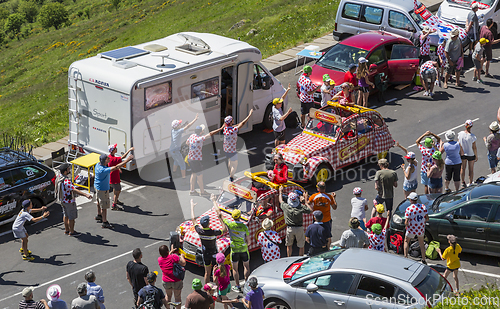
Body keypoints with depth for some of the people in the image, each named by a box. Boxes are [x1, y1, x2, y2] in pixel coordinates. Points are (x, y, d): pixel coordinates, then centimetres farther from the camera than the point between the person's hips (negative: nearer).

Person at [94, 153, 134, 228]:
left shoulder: (98, 164, -10)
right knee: (104, 206, 5)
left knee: (99, 201, 29)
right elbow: (116, 167, -42)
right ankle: (104, 223, 17)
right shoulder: (103, 170, -38)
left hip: (97, 185, 10)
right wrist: (127, 160, -41)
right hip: (102, 189, -9)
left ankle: (99, 215, 51)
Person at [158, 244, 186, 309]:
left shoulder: (159, 260, -11)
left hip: (166, 281, 4)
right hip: (176, 281, -4)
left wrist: (171, 251, 22)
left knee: (168, 296, 27)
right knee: (177, 297, 13)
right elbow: (183, 264, -18)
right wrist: (182, 257, 0)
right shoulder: (174, 257, -25)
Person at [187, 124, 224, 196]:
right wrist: (220, 129, -22)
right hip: (196, 160, -9)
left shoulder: (192, 136, 1)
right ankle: (202, 191, 18)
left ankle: (192, 190, 27)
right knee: (200, 175, 6)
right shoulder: (199, 138, -24)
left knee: (194, 174, 20)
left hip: (190, 158, 9)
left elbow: (187, 143, 20)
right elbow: (210, 134, -25)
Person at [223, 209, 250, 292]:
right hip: (244, 249, 1)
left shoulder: (230, 224, -18)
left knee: (235, 269, 12)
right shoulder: (244, 226, -16)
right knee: (246, 267, 18)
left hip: (234, 250, -1)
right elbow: (248, 241, -9)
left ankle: (237, 286, 18)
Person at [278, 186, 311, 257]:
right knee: (301, 246, 12)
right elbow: (310, 210, 0)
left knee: (289, 245, 19)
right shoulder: (301, 207, -13)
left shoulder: (285, 206, -9)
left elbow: (280, 201, 12)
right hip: (299, 228, -1)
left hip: (290, 229, 1)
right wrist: (306, 200, 5)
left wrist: (281, 191, 29)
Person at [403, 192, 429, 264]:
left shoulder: (409, 209, -21)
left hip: (411, 230, -3)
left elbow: (406, 222, -22)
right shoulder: (423, 206, -9)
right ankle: (423, 260, 30)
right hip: (421, 229, 3)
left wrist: (406, 225, 0)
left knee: (406, 241, 22)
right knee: (421, 243, 23)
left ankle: (405, 257, 15)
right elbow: (427, 218, -4)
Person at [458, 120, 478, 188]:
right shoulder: (472, 137, -27)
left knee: (463, 168, 22)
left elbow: (459, 144, -5)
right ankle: (470, 183, 28)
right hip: (471, 154, -3)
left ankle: (463, 182, 36)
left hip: (462, 154, 3)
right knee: (471, 169, 16)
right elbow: (474, 147, -18)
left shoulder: (460, 134, -17)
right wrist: (476, 156, -3)